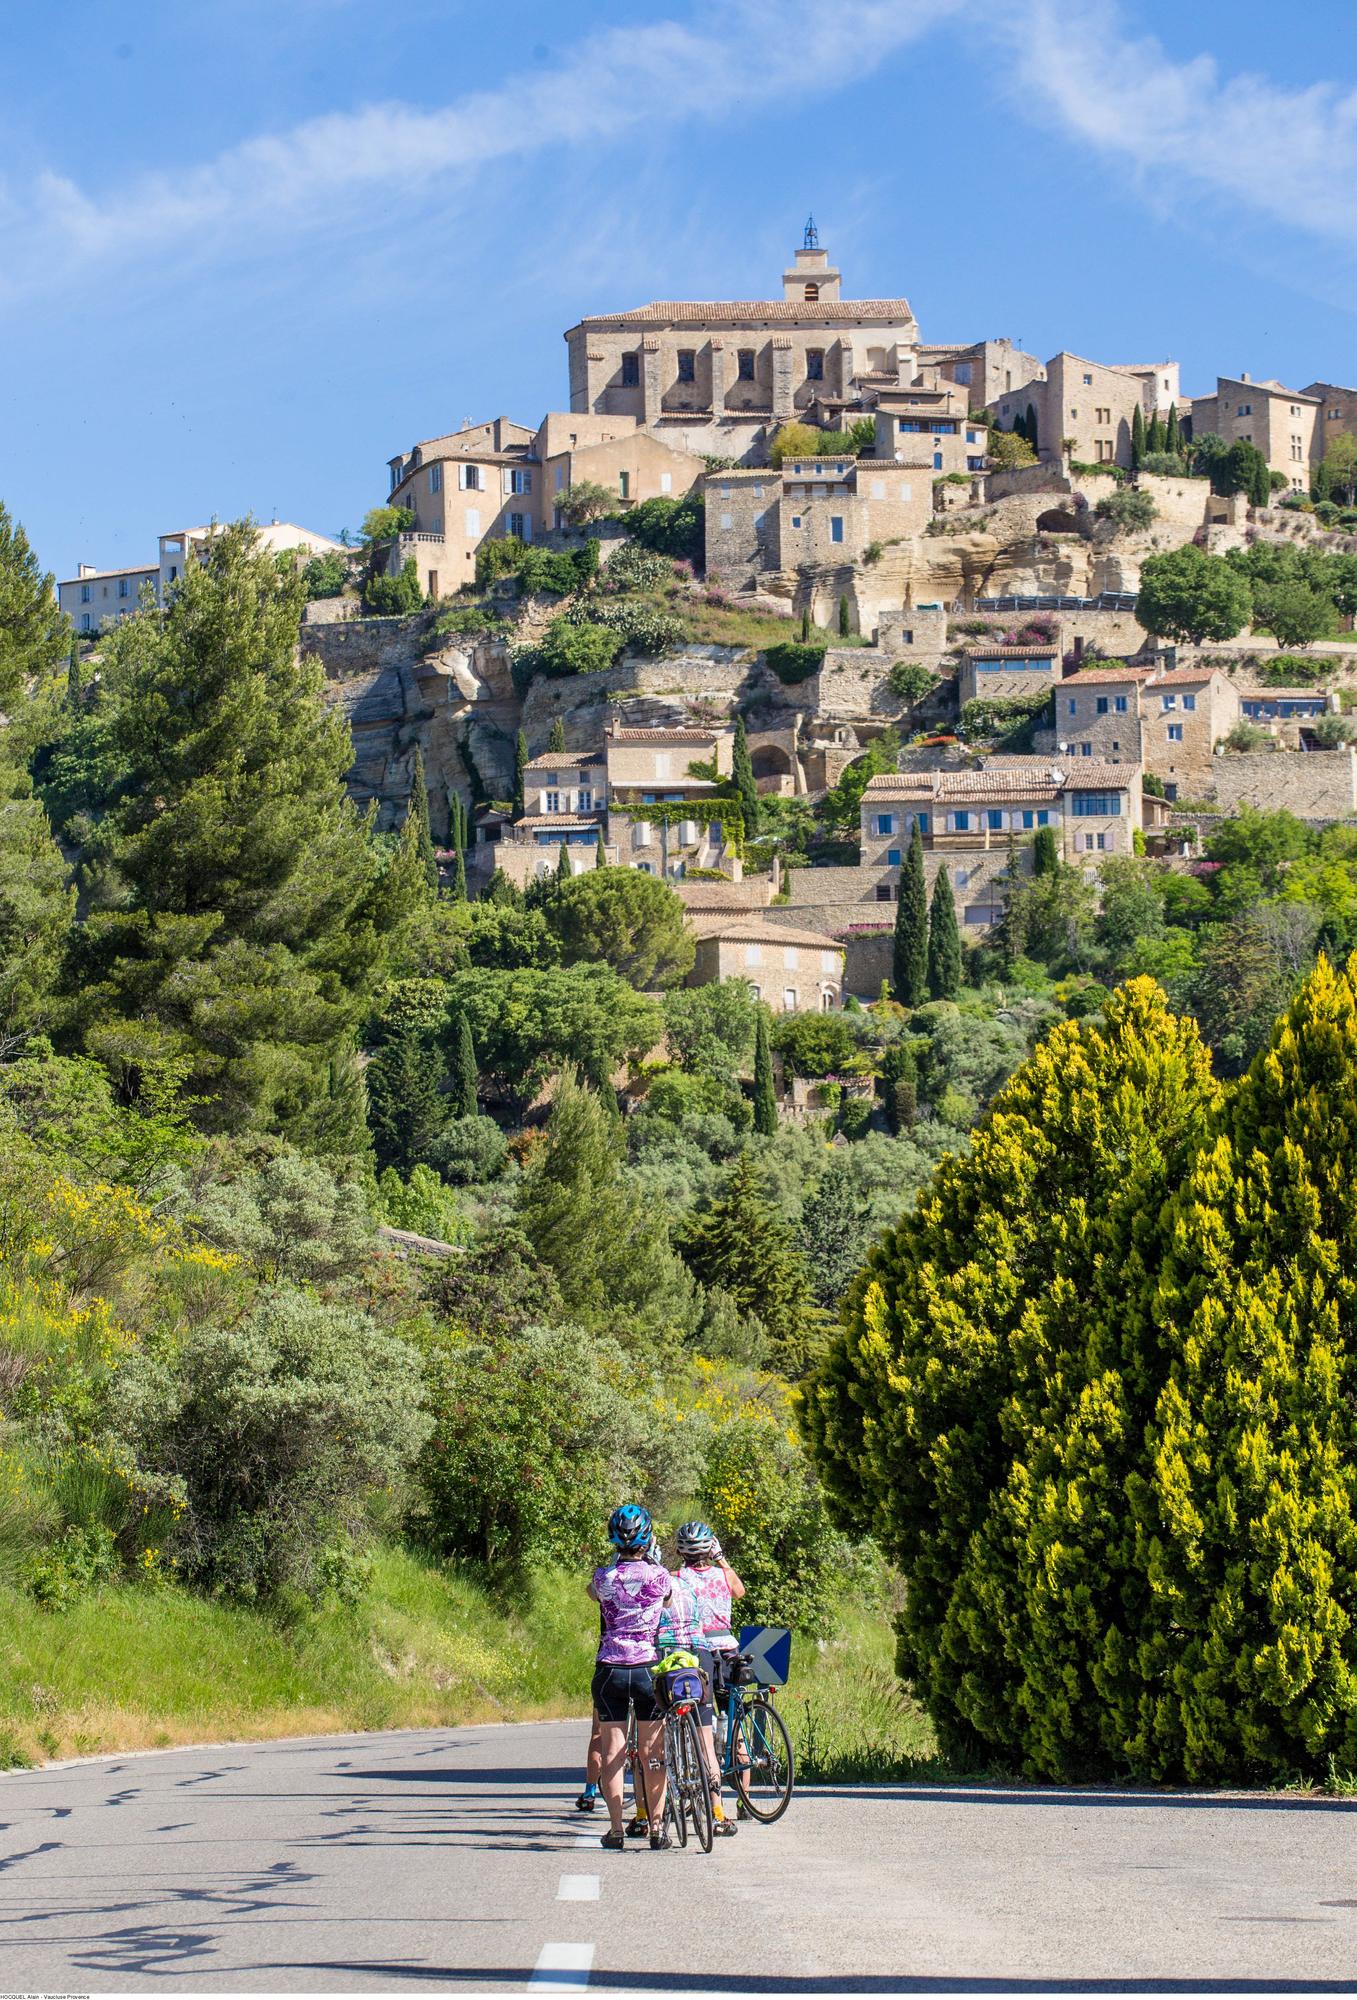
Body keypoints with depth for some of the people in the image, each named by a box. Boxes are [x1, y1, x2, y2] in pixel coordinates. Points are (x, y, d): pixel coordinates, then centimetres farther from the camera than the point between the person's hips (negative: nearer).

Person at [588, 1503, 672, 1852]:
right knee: (652, 1751, 9)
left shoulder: (603, 1577, -4)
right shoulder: (658, 1575, -5)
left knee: (612, 1751, 5)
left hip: (611, 1669, 0)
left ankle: (616, 1829, 2)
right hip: (648, 1667, 0)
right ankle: (657, 1827, 8)